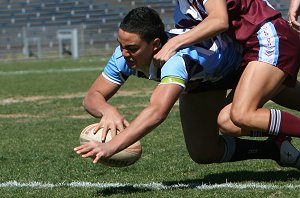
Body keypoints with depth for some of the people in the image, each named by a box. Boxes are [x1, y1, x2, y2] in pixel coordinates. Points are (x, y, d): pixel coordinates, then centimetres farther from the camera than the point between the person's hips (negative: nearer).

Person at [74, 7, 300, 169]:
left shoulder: (179, 57, -51)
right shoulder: (125, 55, -31)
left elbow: (157, 113, -64)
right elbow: (92, 96, -23)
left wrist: (110, 147, -71)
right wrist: (107, 110, -48)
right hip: (201, 79, 6)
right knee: (203, 153, -3)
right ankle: (277, 150, 13)